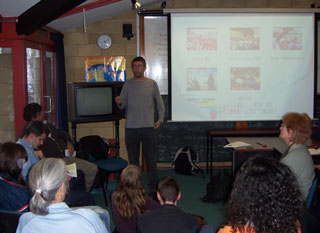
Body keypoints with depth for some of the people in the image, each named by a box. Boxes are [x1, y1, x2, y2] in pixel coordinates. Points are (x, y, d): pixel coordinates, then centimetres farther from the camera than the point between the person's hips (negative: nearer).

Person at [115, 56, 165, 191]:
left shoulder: (152, 84, 3)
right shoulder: (127, 85, 7)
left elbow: (159, 103, 11)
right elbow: (123, 105, 9)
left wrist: (160, 119, 4)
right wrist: (119, 102, -13)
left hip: (148, 127, -2)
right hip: (131, 128, 2)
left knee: (151, 160, 2)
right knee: (133, 160, 9)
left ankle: (153, 188, 13)